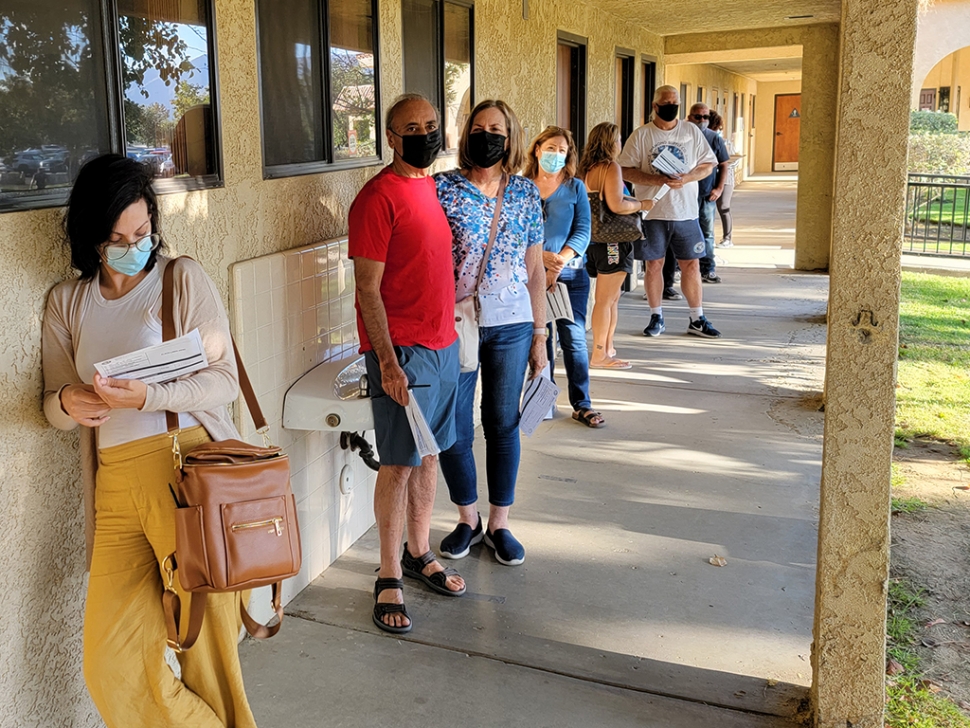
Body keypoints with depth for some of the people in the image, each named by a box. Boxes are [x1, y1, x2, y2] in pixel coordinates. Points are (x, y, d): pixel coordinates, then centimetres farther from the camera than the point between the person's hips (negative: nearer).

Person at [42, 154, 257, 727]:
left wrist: (147, 396, -18)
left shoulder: (183, 278, 3)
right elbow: (55, 403, 16)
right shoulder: (66, 302, 14)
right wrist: (68, 404, -8)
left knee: (207, 641, -2)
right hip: (116, 484, 4)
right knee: (109, 662, 0)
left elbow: (225, 380, -3)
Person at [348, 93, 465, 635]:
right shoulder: (378, 198, -13)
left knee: (430, 454, 16)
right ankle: (390, 576, 13)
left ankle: (420, 553, 31)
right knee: (400, 464, 0)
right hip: (403, 352, -8)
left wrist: (450, 334, 18)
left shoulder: (435, 187, 12)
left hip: (444, 344, 8)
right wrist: (388, 362, -20)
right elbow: (368, 289, -15)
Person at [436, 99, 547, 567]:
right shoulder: (442, 188, -4)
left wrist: (539, 335, 6)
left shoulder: (525, 194, 4)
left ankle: (499, 523, 26)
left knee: (504, 424, 10)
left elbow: (534, 270, 8)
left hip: (511, 326, 2)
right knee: (454, 428, 5)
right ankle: (467, 518, 27)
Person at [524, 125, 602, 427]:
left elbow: (583, 232, 0)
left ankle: (582, 404, 4)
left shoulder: (576, 188, 7)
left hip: (570, 273, 0)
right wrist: (542, 256, -17)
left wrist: (560, 262, -13)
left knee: (574, 338, -3)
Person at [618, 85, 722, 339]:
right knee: (654, 264, 4)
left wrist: (686, 179, -12)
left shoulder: (692, 131, 7)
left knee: (691, 264, 4)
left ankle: (697, 319, 13)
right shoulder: (641, 135, 0)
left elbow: (707, 164, 7)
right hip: (652, 211, -1)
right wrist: (657, 179, -18)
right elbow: (625, 170, -5)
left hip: (686, 211, 2)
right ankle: (656, 317, 18)